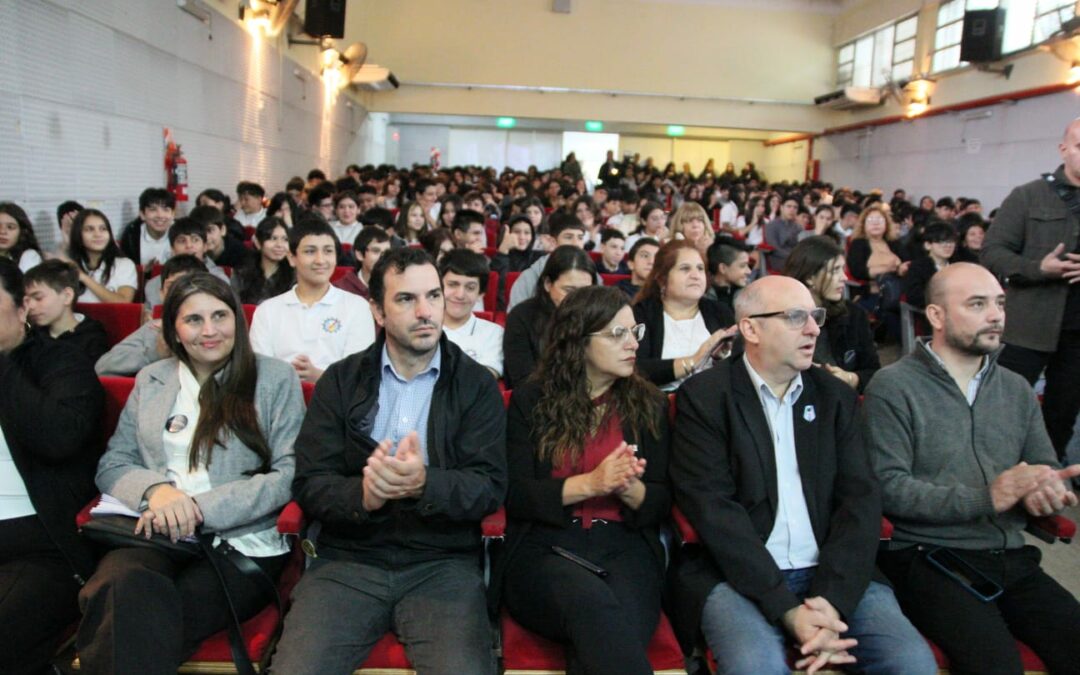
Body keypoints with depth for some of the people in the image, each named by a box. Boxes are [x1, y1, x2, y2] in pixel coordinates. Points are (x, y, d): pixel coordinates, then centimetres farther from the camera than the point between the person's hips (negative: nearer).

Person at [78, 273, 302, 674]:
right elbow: (112, 465, 15)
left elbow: (290, 474, -2)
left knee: (143, 622, -31)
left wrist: (200, 509, -13)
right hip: (157, 536, 3)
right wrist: (155, 488, -9)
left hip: (244, 544, -3)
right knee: (124, 588, -33)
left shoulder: (275, 378, 6)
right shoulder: (150, 381, 17)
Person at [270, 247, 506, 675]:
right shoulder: (340, 380, 6)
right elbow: (309, 484, 1)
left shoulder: (477, 384, 2)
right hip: (347, 560, 1)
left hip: (443, 564, -1)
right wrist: (363, 495, -22)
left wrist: (424, 484, -27)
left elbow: (489, 486, -6)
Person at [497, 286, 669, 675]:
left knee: (617, 630, -33)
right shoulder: (530, 402, 5)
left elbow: (661, 502, 10)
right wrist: (591, 484, -15)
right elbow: (515, 495, -1)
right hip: (545, 546, -1)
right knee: (594, 604, -36)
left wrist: (629, 489, -14)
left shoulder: (650, 404, 12)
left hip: (625, 546, 1)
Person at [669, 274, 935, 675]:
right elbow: (713, 508, -12)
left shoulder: (836, 396, 10)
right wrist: (787, 610, -19)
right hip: (739, 576, -3)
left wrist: (833, 598, -14)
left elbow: (861, 497, 1)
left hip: (833, 573, 4)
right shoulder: (704, 396, -4)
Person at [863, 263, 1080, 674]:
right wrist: (988, 497, -18)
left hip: (1011, 560, 6)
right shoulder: (893, 387, -5)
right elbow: (888, 488, -13)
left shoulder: (1017, 389, 15)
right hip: (928, 560, -6)